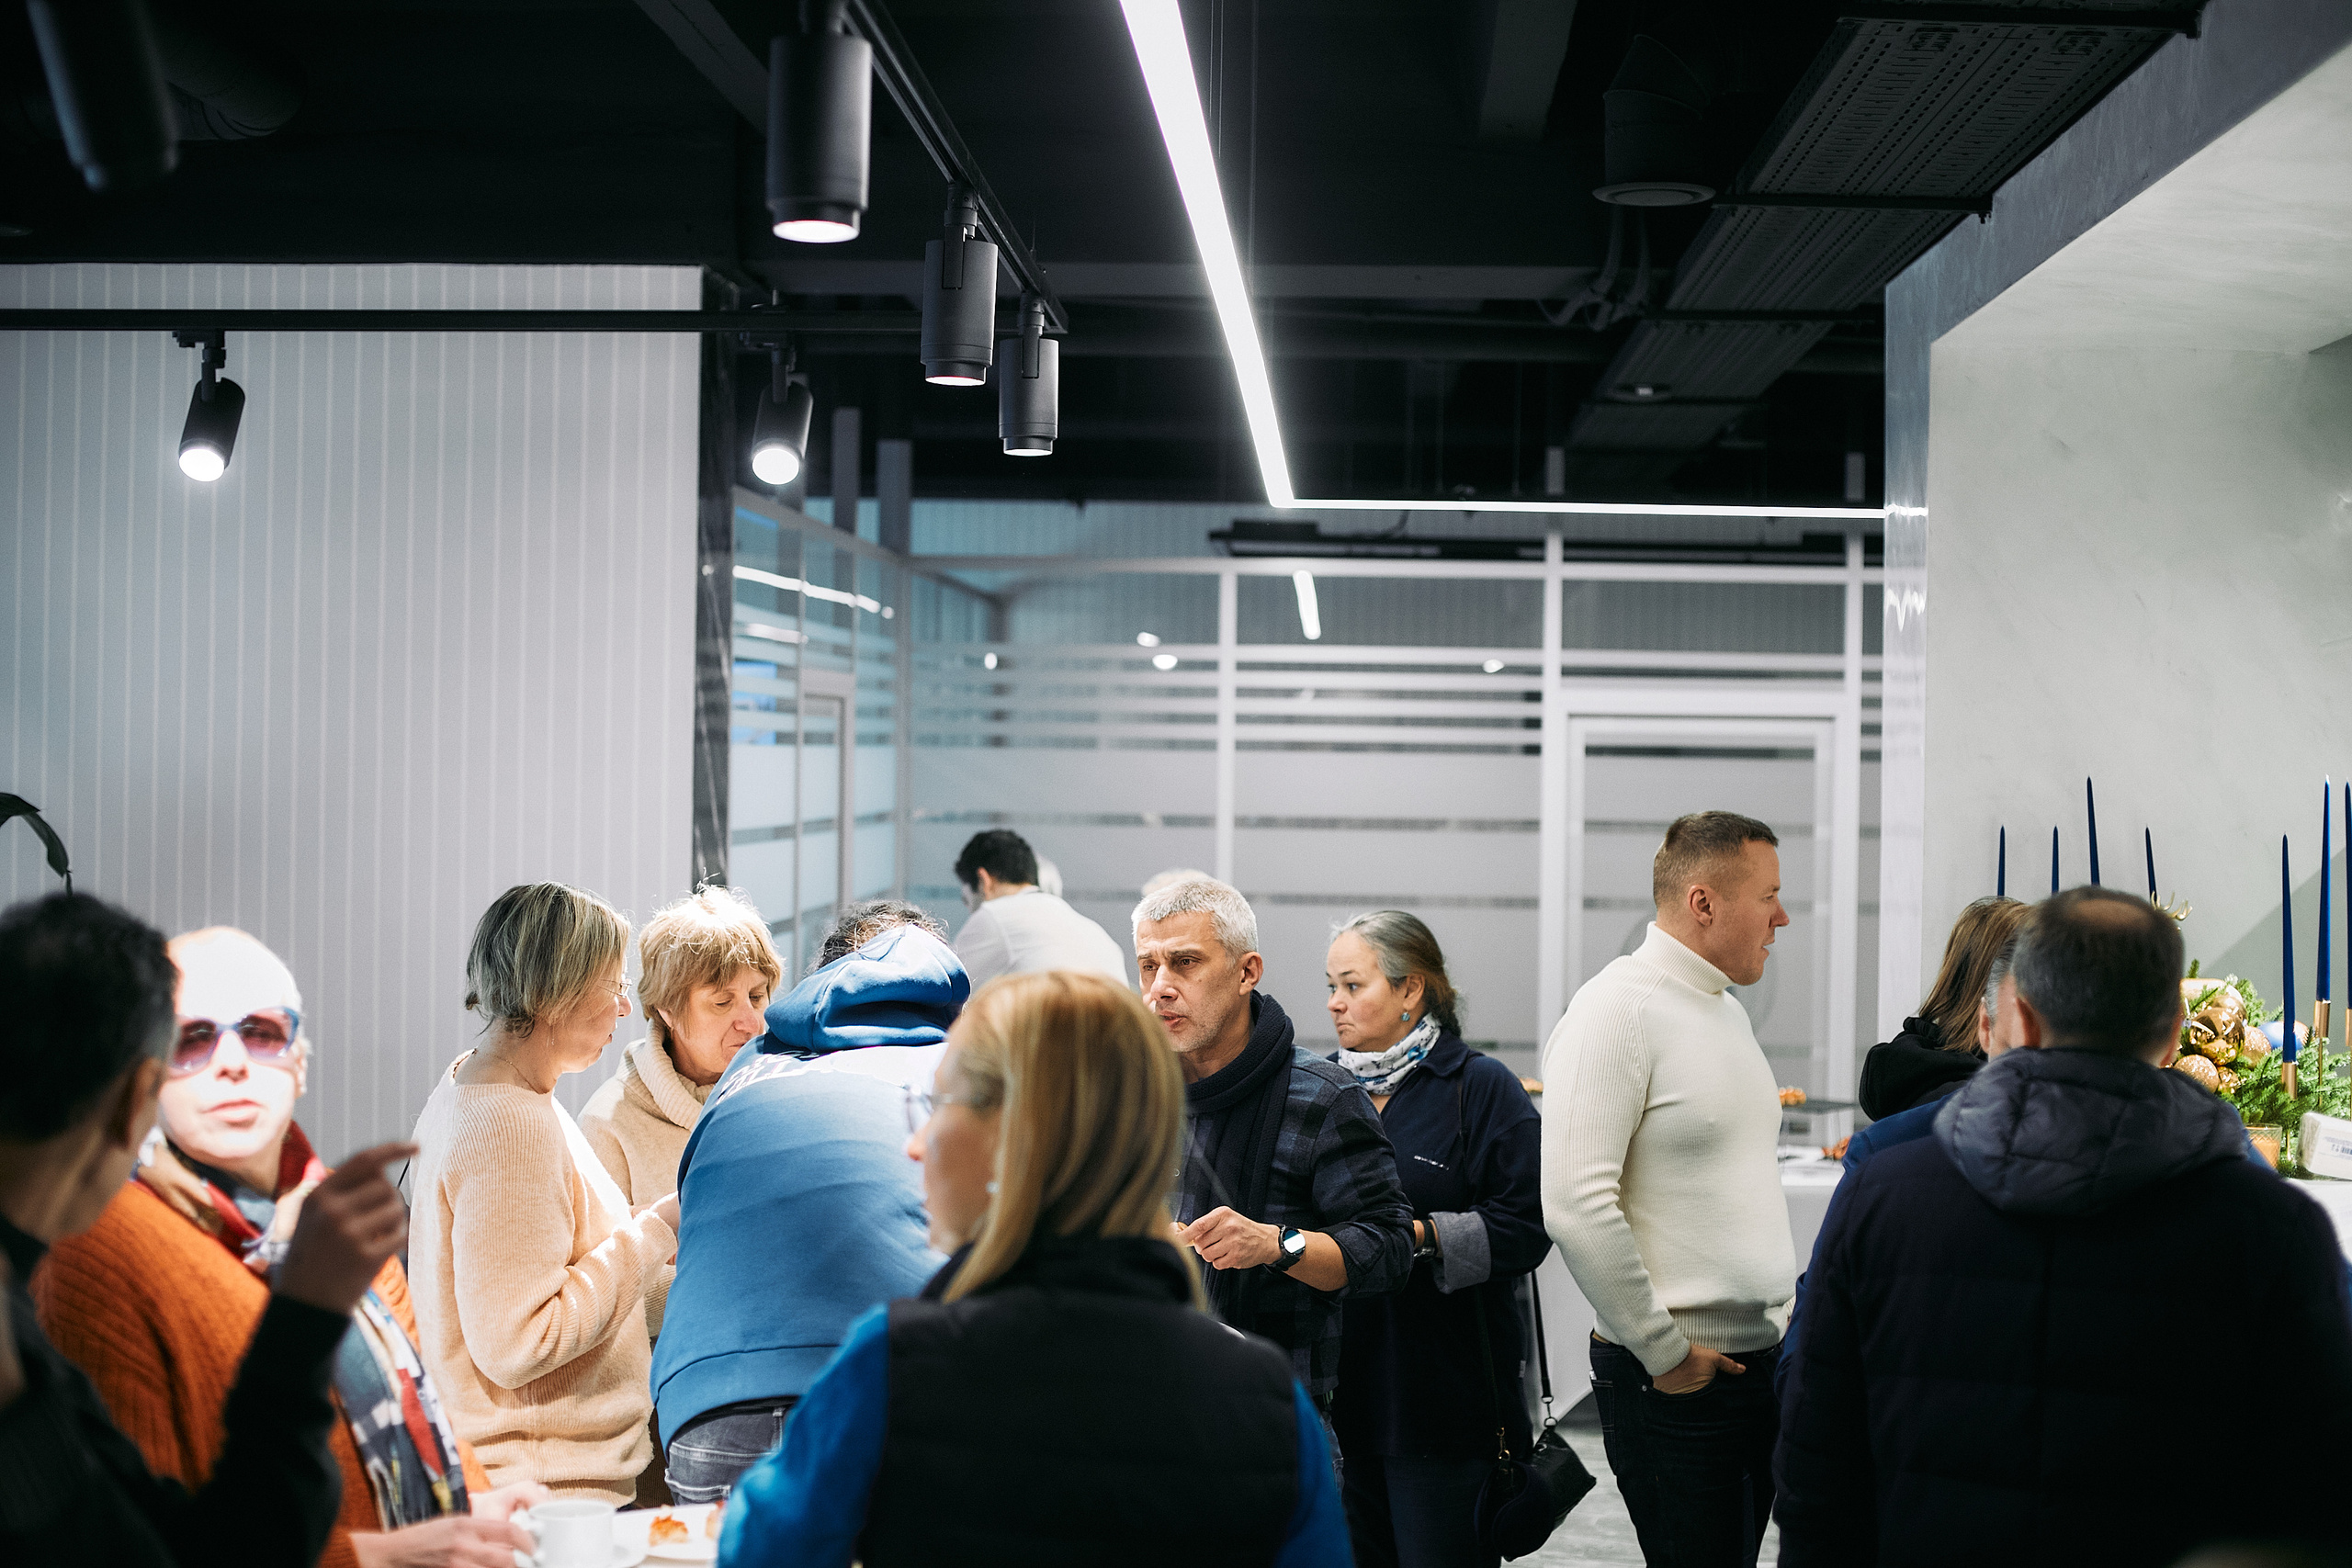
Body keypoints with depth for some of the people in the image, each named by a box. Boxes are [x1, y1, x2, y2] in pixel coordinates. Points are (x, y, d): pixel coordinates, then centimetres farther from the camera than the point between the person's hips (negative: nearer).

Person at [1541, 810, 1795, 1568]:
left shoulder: (1728, 1010, 15)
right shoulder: (1616, 1009, -14)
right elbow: (1575, 1203, -21)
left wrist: (1783, 1321, 14)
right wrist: (1665, 1351, -15)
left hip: (1760, 1357, 8)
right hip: (1672, 1380, -8)